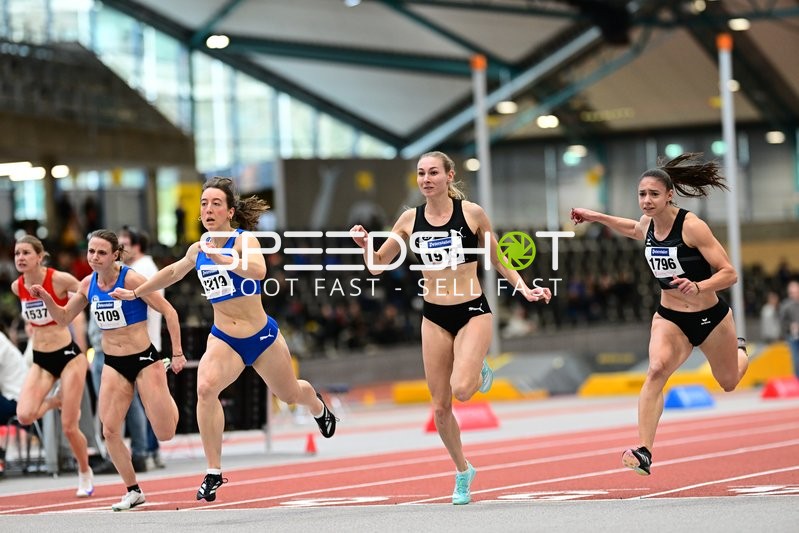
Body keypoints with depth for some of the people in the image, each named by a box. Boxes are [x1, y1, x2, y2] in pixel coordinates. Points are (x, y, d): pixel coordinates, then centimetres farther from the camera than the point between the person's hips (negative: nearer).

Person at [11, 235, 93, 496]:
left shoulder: (60, 279, -16)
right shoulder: (17, 287, -1)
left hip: (68, 355, -4)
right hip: (40, 360, 4)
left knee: (69, 427, -3)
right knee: (25, 415, -19)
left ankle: (85, 474, 22)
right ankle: (56, 400, 14)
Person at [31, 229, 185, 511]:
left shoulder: (131, 279, -17)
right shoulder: (88, 284, 2)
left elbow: (168, 311, -12)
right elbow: (64, 317, 14)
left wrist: (177, 353, -13)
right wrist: (46, 298, -5)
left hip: (144, 359, -5)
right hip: (113, 364, 5)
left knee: (166, 434, -5)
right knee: (109, 430, -6)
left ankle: (167, 400, 32)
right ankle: (133, 491, 11)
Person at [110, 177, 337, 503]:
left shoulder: (244, 239, -15)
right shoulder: (198, 250, 1)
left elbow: (258, 271, -37)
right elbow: (173, 272, 23)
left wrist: (222, 258, -46)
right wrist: (135, 293, 30)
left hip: (262, 336, -3)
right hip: (223, 339, 3)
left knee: (290, 394, 19)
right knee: (205, 388, -27)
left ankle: (318, 406, 60)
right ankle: (213, 473, -20)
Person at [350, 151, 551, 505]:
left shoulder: (472, 213, -6)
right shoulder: (410, 219, 1)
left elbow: (498, 261, 6)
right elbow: (378, 265, 8)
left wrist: (524, 288, -5)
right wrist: (365, 245, -11)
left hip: (473, 312, -3)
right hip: (434, 317, 3)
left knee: (461, 390, -25)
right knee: (440, 407, 4)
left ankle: (480, 371, 12)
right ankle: (462, 472, 26)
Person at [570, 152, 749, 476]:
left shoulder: (692, 226, -24)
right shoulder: (647, 225, -6)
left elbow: (729, 274, -23)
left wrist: (697, 287, -40)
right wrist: (597, 217, 18)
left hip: (711, 318, -3)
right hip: (669, 318, 3)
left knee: (729, 383, 21)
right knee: (657, 369, -27)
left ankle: (739, 351, 59)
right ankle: (643, 453, -33)